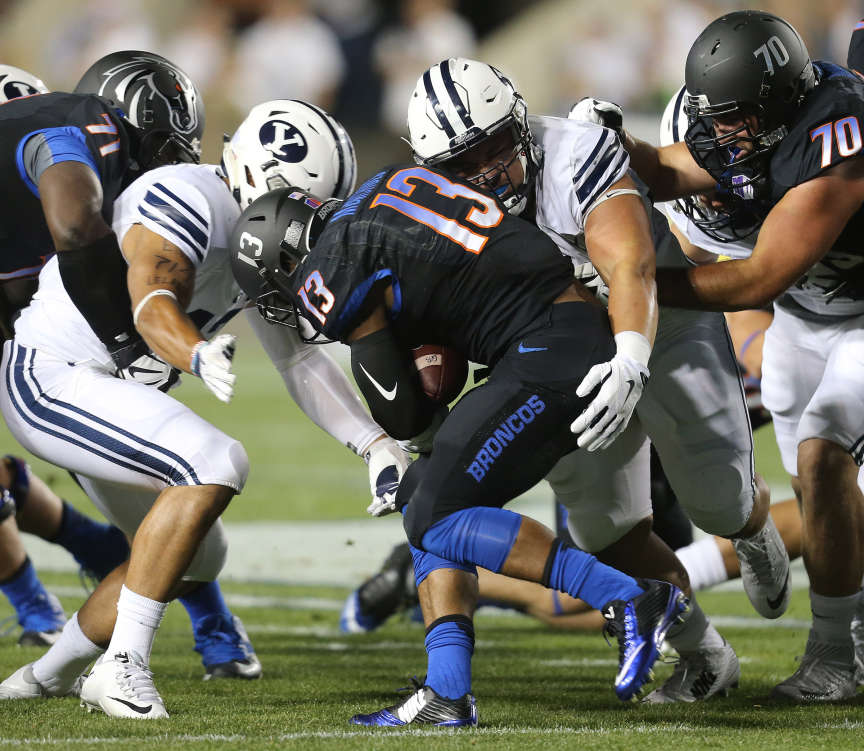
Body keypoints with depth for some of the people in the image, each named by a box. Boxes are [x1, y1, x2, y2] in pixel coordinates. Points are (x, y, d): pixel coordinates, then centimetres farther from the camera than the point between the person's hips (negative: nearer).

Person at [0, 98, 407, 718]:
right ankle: (122, 667, -22)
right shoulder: (186, 201, -21)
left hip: (104, 393, 11)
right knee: (214, 466, -27)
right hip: (50, 377, -11)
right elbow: (153, 305, -36)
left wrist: (376, 444, 1)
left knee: (198, 557, 17)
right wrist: (197, 355, -58)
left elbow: (300, 360, 11)